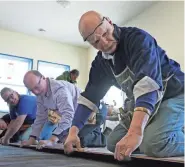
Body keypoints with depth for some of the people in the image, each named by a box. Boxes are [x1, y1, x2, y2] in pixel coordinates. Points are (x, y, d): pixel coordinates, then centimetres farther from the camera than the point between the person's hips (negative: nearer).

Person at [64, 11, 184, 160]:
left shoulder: (137, 38, -23)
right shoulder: (101, 63, -1)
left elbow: (148, 79, -38)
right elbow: (90, 95, 0)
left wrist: (135, 131, -50)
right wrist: (73, 131, -10)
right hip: (142, 103, 8)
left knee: (154, 144, -32)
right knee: (113, 144, 1)